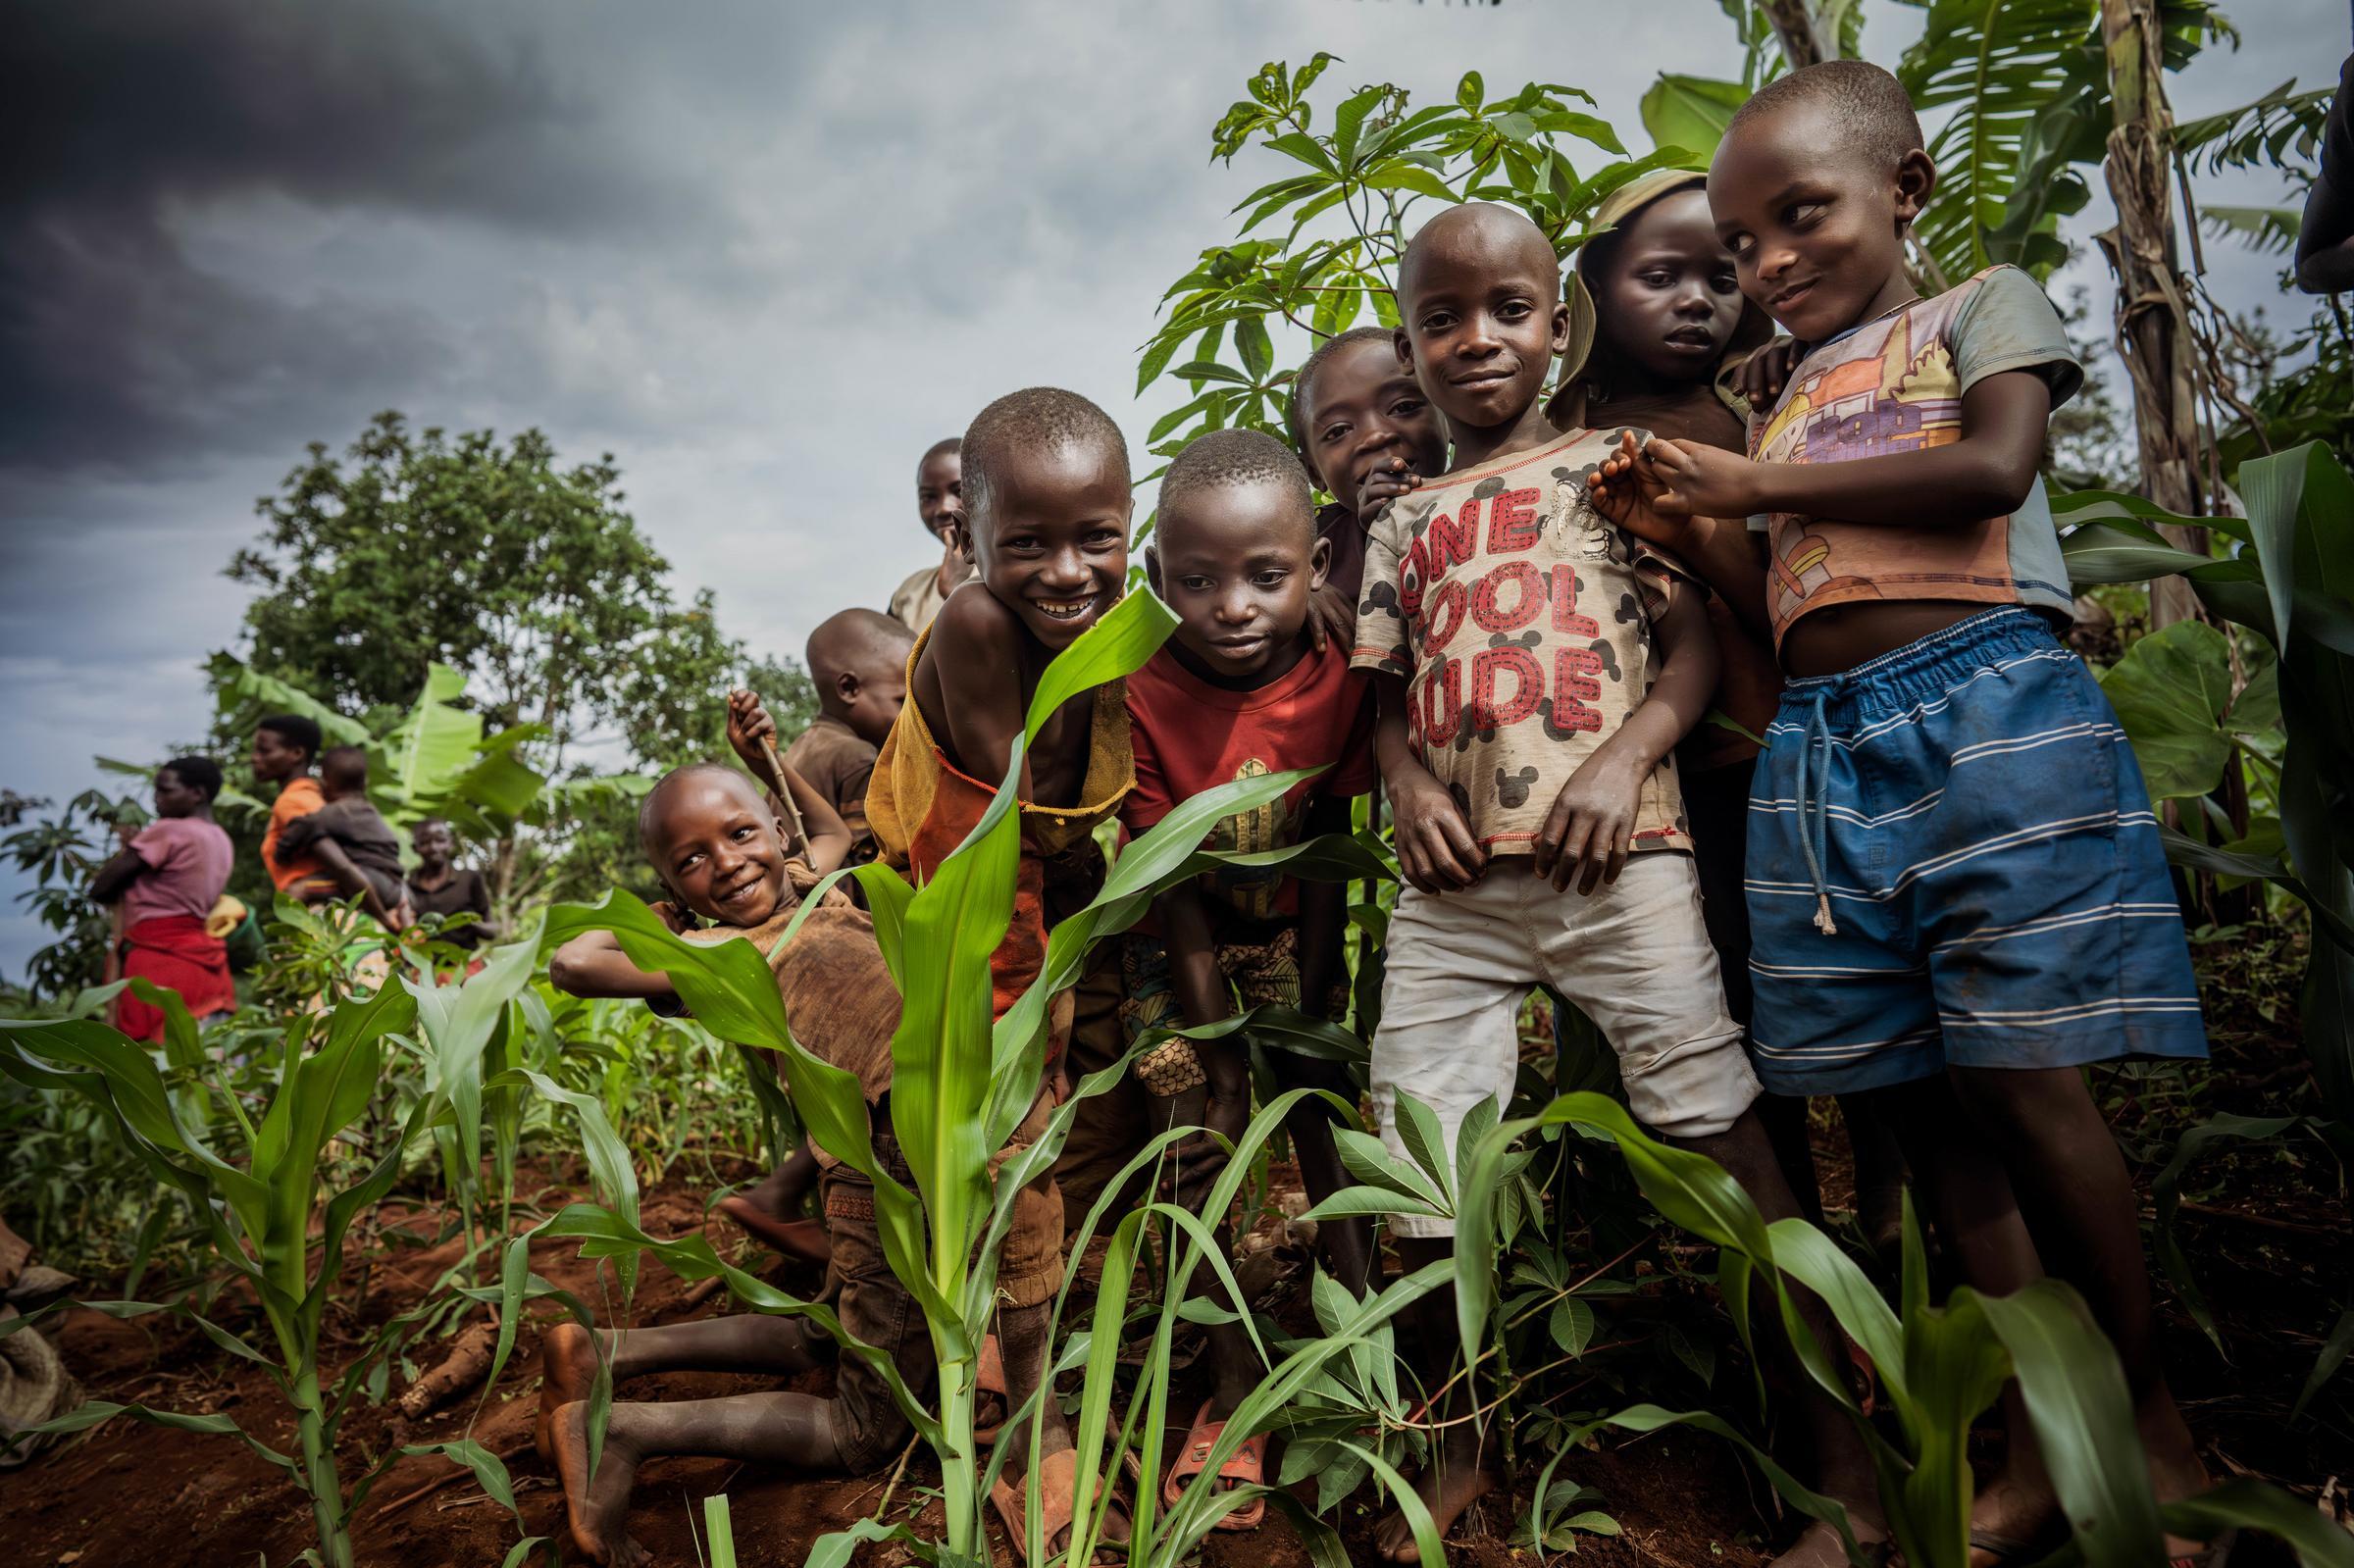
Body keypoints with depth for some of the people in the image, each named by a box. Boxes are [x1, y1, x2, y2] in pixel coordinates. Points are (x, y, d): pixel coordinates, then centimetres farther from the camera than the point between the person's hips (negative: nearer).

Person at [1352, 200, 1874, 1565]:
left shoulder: (1607, 464, 10)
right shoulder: (1406, 524, 19)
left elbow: (1698, 641, 3)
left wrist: (1624, 757, -14)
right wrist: (1411, 786, -2)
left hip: (1610, 855, -3)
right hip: (1453, 879, 4)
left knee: (1720, 1129, -2)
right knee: (1417, 1158, 5)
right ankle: (1456, 1449, 28)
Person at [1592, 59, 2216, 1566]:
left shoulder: (1985, 306, 11)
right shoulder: (1789, 407, 24)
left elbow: (1995, 469, -9)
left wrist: (1752, 486, -6)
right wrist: (1687, 527, 5)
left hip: (1987, 707, -5)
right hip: (1823, 748, 5)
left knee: (2024, 1079, -7)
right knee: (1926, 1102, 4)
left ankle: (2156, 1432, 14)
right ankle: (2044, 1444, 17)